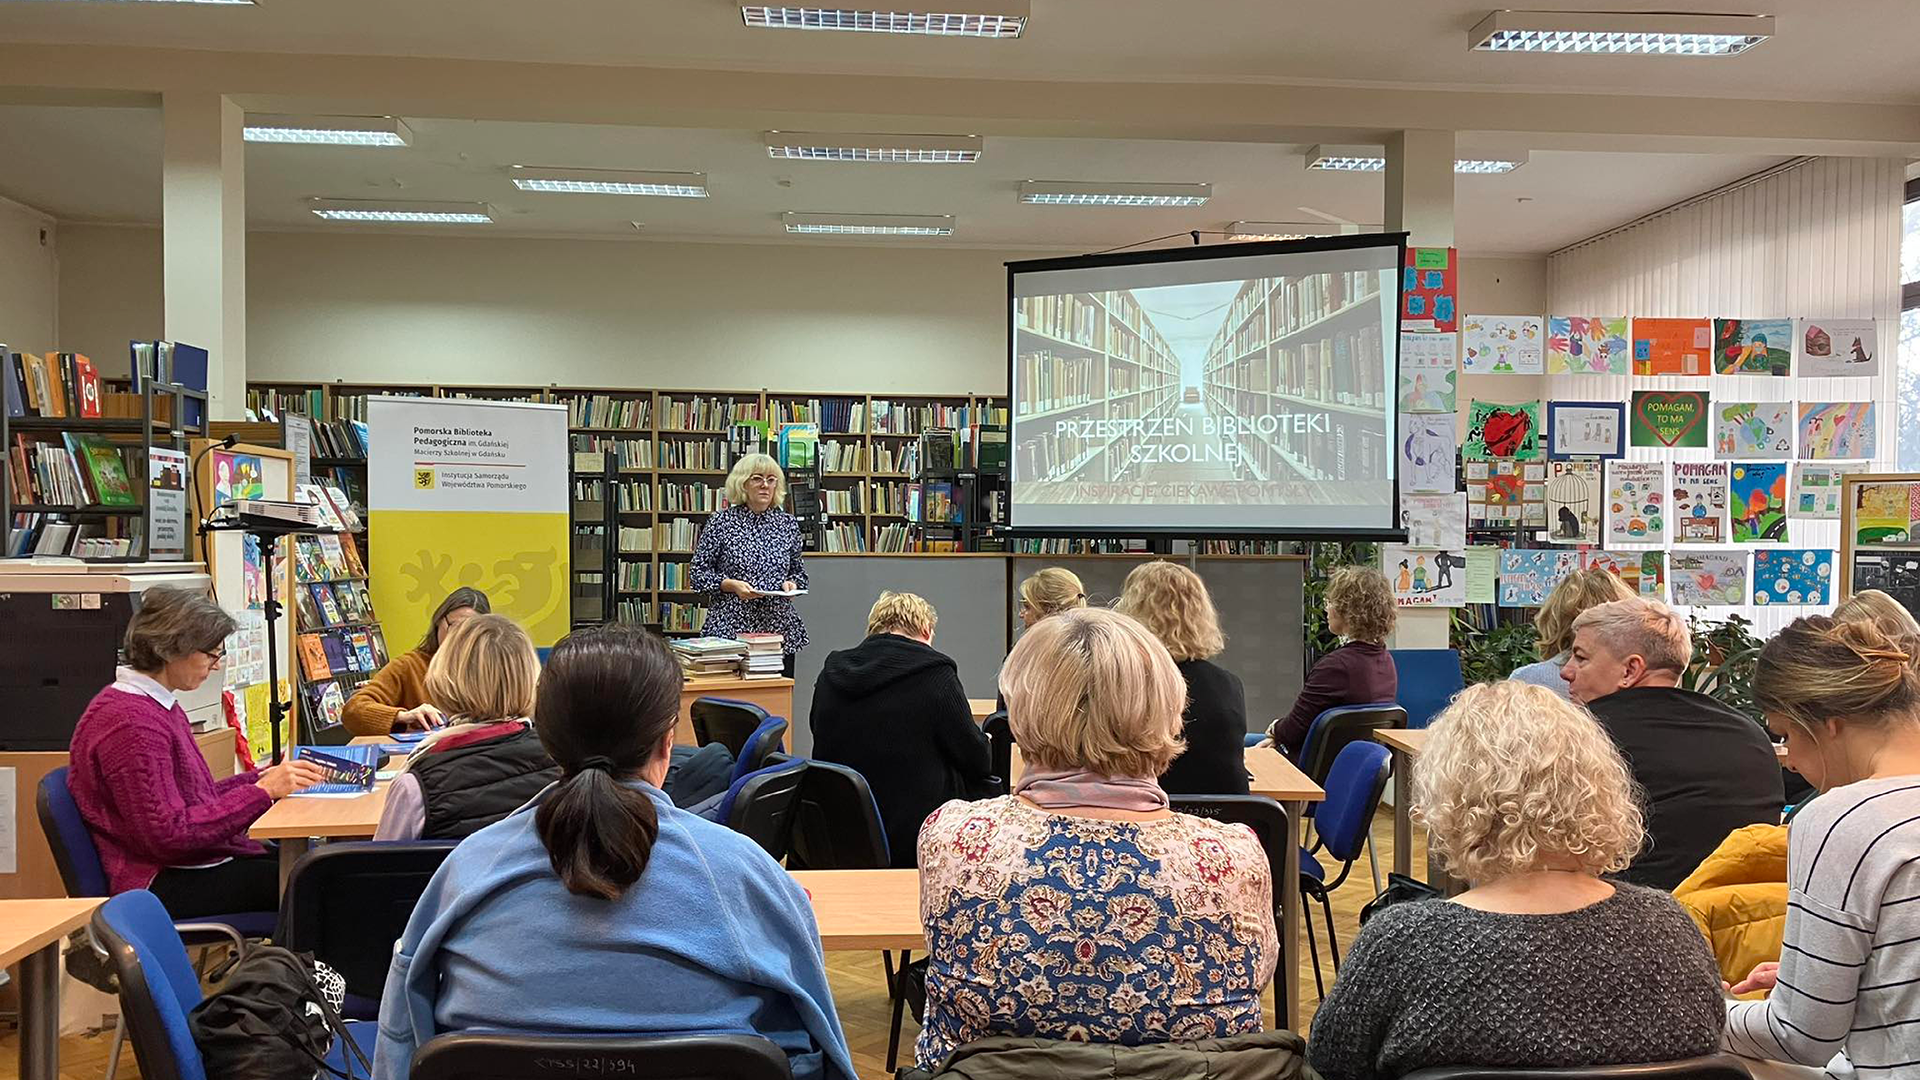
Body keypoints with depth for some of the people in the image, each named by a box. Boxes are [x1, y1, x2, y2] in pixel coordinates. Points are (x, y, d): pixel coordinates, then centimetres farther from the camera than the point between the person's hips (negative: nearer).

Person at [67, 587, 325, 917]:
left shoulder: (161, 705, 13)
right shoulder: (130, 723, -19)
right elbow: (168, 833, -22)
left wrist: (264, 777, 4)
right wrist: (262, 791, -19)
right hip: (161, 884, -10)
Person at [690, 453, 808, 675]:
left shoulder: (788, 523, 9)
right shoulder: (721, 521, 0)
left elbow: (799, 572, 18)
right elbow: (698, 573, 1)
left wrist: (792, 583, -3)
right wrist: (731, 585, -13)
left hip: (780, 629, 3)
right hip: (730, 627, -3)